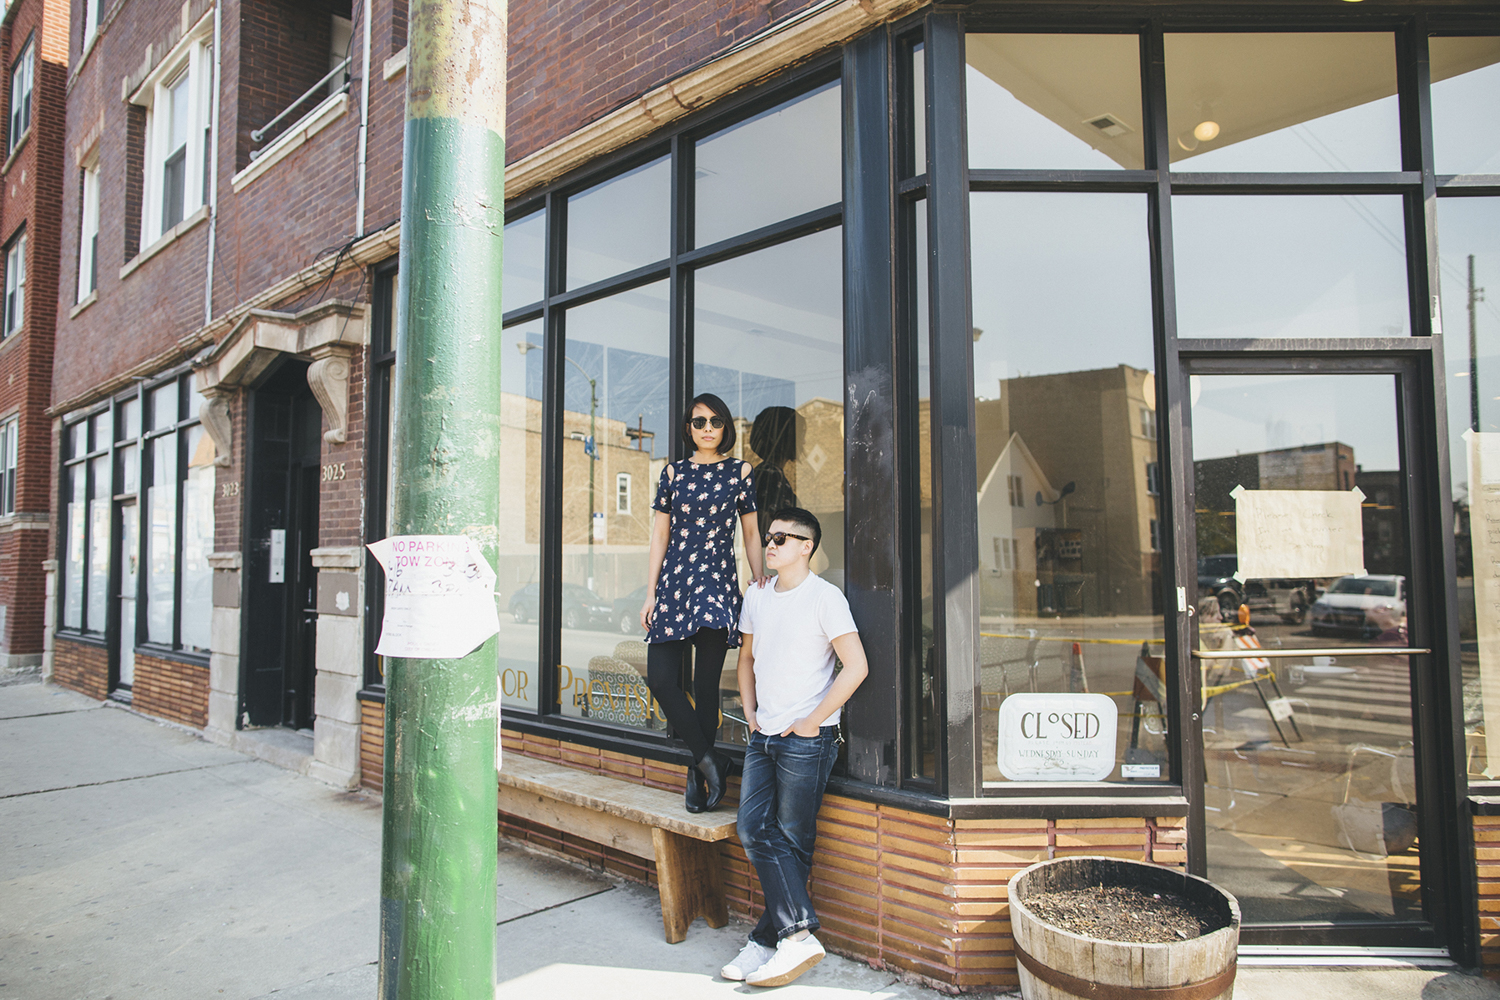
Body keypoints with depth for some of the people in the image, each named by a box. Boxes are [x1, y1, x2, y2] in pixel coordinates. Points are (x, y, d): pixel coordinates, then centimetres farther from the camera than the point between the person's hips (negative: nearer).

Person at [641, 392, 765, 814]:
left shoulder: (740, 471, 8)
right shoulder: (673, 473, 11)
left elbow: (751, 534, 10)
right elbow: (659, 535, 10)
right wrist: (650, 593, 5)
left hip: (718, 579, -2)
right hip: (673, 580, 2)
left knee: (705, 684, -3)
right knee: (660, 678, -8)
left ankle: (698, 772, 13)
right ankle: (711, 760, 4)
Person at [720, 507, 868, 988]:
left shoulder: (824, 597, -10)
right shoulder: (757, 597, 11)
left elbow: (856, 666, -16)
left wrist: (812, 721, -14)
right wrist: (751, 714, 11)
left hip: (806, 739, -7)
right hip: (763, 737, 7)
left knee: (792, 842, 0)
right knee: (754, 830, 0)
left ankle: (772, 938, 10)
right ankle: (798, 935, 8)